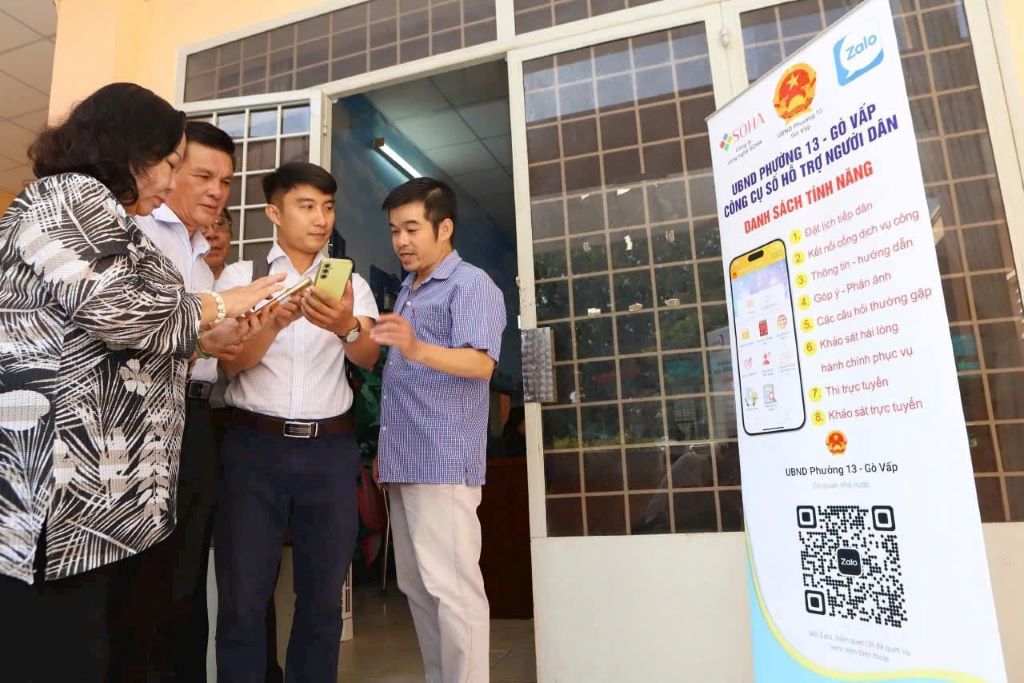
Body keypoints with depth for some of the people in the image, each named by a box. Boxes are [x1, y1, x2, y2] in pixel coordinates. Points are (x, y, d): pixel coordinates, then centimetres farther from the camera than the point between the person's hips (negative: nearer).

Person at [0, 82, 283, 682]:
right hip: (56, 484, -10)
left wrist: (205, 336, 16)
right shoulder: (70, 196, -5)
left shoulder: (97, 214, 25)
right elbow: (119, 313, -18)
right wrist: (216, 307, -3)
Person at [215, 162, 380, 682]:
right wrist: (276, 321, -26)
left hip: (331, 449, 2)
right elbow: (231, 363, -6)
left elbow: (368, 357, -7)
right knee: (242, 597, 3)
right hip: (255, 445, -1)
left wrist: (345, 327, -30)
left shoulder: (351, 283, 9)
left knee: (323, 597, 10)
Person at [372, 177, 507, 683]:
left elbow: (481, 362, -19)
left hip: (445, 461, -9)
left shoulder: (471, 284, -5)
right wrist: (384, 449, 18)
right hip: (403, 460, 9)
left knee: (452, 588, -6)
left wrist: (417, 349, -36)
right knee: (417, 587, 13)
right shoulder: (407, 291, 21)